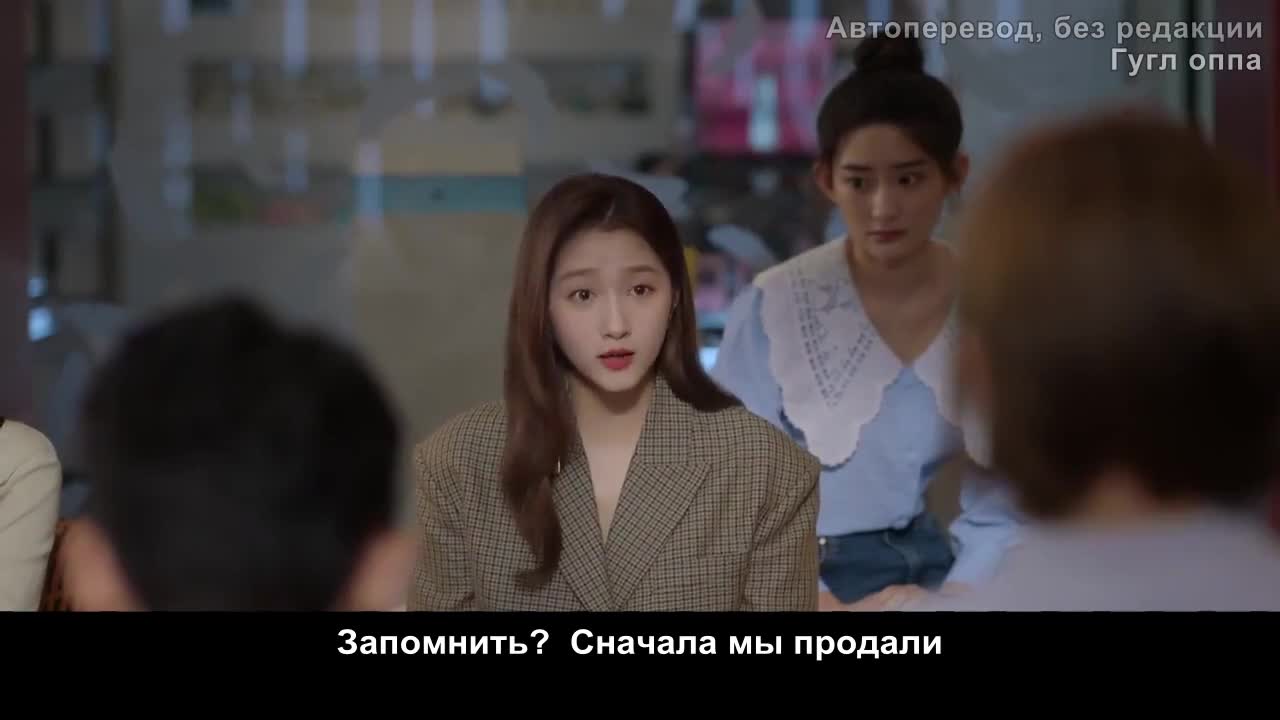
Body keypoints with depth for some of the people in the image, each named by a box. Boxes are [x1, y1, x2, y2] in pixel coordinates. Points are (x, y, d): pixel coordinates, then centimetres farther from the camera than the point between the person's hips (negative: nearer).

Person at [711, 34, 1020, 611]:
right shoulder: (772, 308, -7)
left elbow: (1001, 509, -1)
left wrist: (952, 596, -17)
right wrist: (830, 605, -15)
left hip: (951, 579, 2)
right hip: (809, 584, -2)